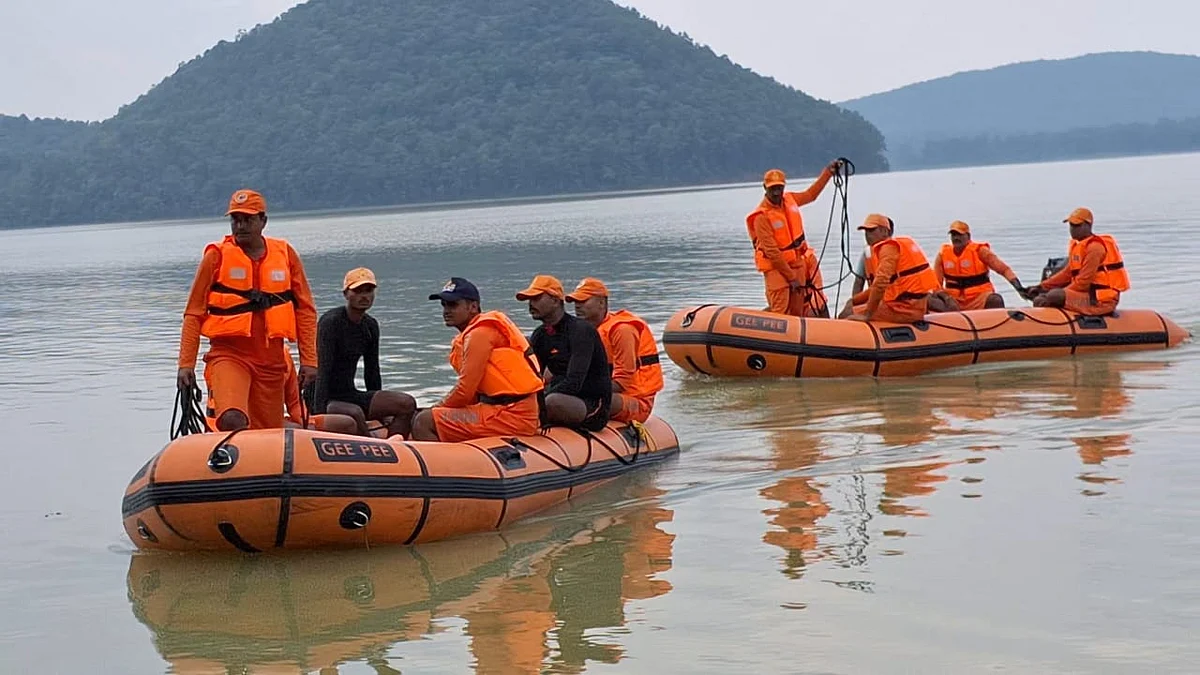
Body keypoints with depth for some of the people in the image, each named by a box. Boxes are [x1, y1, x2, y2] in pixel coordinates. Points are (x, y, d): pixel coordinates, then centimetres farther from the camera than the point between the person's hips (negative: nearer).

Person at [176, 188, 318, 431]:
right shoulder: (217, 255, 1)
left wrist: (308, 360, 5)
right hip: (228, 354, -3)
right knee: (232, 420, -28)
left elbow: (305, 309, 11)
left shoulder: (285, 254, 8)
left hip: (271, 361, 3)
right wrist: (186, 364, -3)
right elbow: (194, 313, 3)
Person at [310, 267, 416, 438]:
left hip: (350, 394, 8)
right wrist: (319, 414, -29)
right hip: (325, 398, -8)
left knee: (407, 403, -11)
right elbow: (323, 372, -21)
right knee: (355, 413, -39)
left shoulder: (370, 326, 10)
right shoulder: (331, 322, -14)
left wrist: (380, 412, 19)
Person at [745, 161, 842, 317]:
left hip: (798, 263, 7)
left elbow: (810, 194, 27)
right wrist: (791, 277, -18)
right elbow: (771, 251, -19)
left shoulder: (790, 199, 4)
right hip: (776, 267, -7)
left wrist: (828, 172, 24)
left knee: (798, 312, 7)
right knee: (780, 312, -14)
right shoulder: (761, 217, -18)